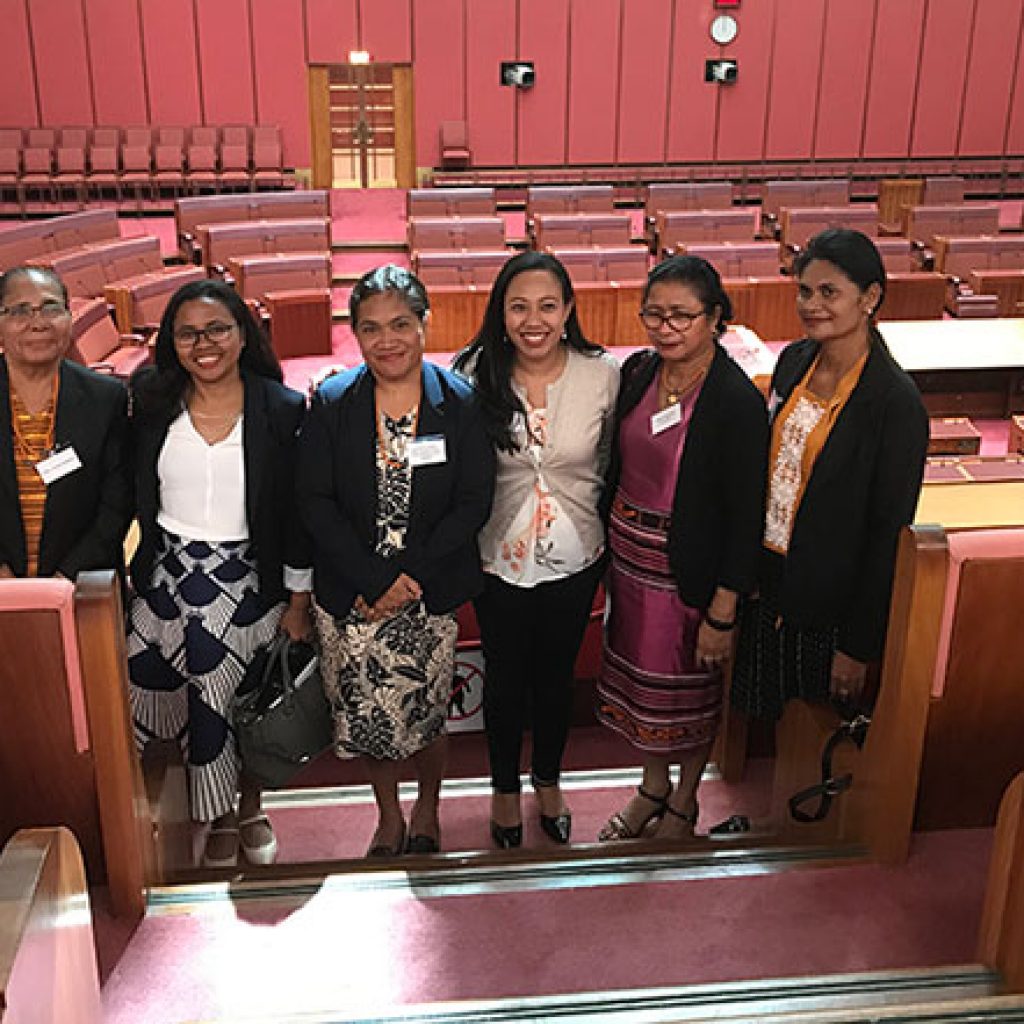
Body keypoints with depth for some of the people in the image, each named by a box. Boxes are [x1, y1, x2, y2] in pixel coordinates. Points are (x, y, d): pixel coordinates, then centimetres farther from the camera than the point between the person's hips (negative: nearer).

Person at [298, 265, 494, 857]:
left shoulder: (460, 403, -7)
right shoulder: (333, 403, -5)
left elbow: (474, 503, -8)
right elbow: (316, 502, -7)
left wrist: (411, 577, -16)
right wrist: (375, 580, -16)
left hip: (432, 591, -1)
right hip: (350, 595, 1)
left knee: (428, 711, 11)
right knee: (367, 712, 11)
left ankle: (428, 810, 41)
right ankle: (389, 816, 38)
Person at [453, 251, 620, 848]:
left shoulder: (604, 374, -13)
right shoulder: (476, 373, -14)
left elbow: (611, 462, 2)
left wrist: (589, 516, 3)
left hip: (575, 559, 1)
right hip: (499, 557, 0)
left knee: (556, 675, 20)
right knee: (505, 678, 18)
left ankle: (549, 781, 45)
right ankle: (506, 786, 42)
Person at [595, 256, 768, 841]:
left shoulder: (737, 401, -21)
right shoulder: (637, 372, -2)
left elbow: (746, 515, -19)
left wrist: (722, 614, -19)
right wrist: (610, 544, 11)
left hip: (691, 571, -6)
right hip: (630, 557, 6)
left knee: (689, 689, 14)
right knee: (637, 676, 21)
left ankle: (685, 802, 39)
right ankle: (654, 784, 45)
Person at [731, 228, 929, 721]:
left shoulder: (896, 402, -20)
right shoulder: (794, 361, 0)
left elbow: (889, 532, -17)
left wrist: (859, 648, -14)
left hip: (831, 604, -6)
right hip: (768, 581, 6)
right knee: (776, 725, 19)